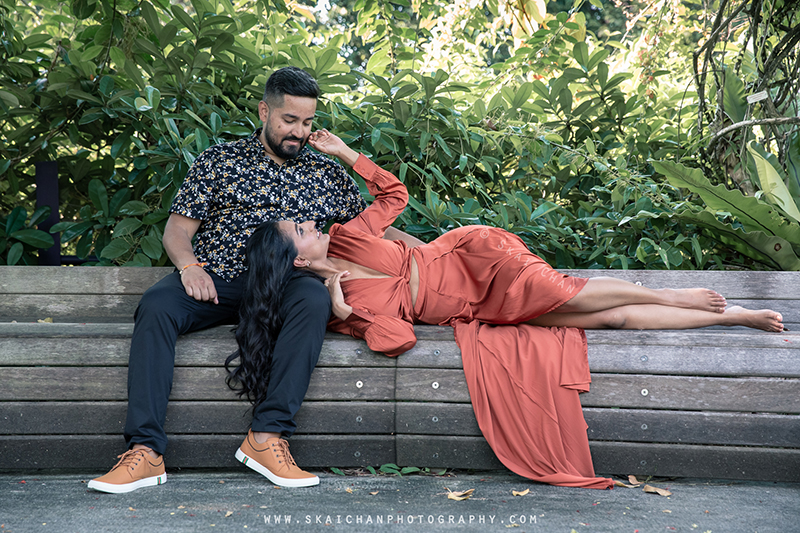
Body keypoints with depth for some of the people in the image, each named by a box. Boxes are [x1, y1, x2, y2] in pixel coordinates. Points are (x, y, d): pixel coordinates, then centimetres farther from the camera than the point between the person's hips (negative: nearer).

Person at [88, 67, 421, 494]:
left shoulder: (326, 175, 18)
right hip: (213, 280, 0)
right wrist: (189, 266, -12)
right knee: (156, 305, -31)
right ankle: (145, 451, -33)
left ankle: (267, 435, -36)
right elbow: (177, 229, 9)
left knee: (314, 299, -34)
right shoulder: (219, 160, 13)